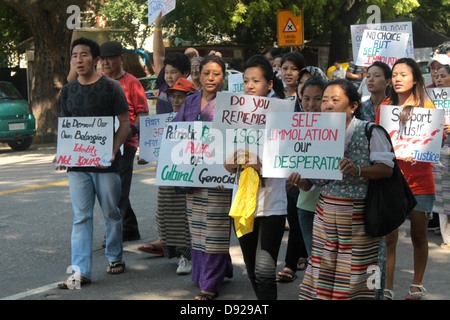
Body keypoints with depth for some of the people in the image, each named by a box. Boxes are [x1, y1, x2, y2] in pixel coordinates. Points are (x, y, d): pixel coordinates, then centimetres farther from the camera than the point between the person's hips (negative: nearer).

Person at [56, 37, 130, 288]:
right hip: (77, 163, 3)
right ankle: (81, 271, -2)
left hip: (106, 163, -3)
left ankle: (115, 258, 29)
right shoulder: (68, 90, 10)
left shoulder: (111, 87, -3)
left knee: (111, 213, 9)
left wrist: (112, 151, -17)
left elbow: (125, 123, -4)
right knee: (81, 216, 0)